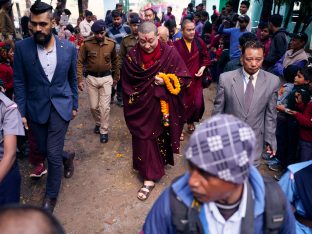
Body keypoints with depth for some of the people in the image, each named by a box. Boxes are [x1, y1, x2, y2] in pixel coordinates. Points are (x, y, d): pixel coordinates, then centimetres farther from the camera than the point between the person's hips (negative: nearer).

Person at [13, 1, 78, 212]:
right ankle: (67, 157, 49)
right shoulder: (22, 47, -9)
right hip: (36, 108, 2)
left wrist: (74, 105, 9)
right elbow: (19, 82, -3)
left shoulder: (68, 48, -7)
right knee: (44, 150, 14)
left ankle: (51, 196, 22)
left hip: (61, 106, -1)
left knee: (53, 153, -1)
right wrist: (21, 112, -4)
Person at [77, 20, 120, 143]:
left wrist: (116, 77, 14)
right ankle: (98, 123, 38)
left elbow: (115, 61, 9)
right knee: (93, 106, 10)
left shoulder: (111, 43, -6)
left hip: (106, 78, 0)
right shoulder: (87, 43, -10)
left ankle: (104, 131, 13)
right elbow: (80, 62, -4)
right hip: (91, 78, 0)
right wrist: (79, 79, -10)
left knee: (105, 106, -1)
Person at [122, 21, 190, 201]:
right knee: (145, 140, 4)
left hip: (163, 107, 0)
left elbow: (185, 77, -10)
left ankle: (161, 163, 43)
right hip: (143, 107, 1)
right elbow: (127, 84, 0)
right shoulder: (132, 56, -8)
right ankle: (150, 178, 22)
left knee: (161, 137, 17)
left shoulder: (170, 53, -13)